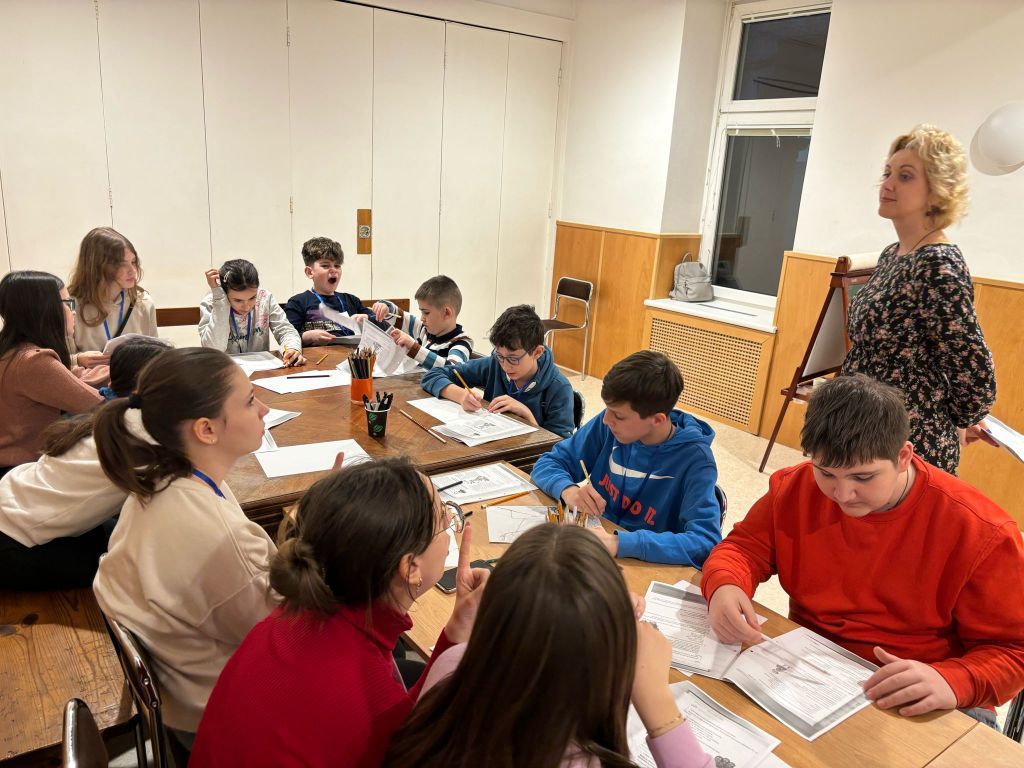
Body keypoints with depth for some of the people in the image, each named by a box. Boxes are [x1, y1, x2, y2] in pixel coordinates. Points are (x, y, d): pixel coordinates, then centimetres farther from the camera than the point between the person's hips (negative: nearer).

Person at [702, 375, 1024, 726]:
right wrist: (724, 586, -23)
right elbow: (744, 546, 1)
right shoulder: (795, 488, -7)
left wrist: (952, 681, -32)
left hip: (920, 708, -2)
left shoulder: (982, 534, -17)